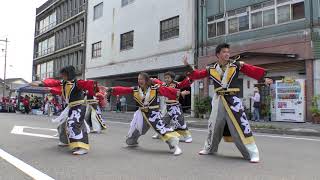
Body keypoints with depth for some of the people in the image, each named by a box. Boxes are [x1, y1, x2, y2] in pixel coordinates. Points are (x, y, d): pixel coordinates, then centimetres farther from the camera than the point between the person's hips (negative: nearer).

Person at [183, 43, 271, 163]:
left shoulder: (236, 65, -5)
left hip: (232, 99, -3)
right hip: (218, 100, 3)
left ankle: (252, 153, 4)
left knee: (241, 126, -8)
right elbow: (197, 75, 8)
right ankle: (209, 148, 36)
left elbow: (253, 72, -12)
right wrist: (188, 66, 0)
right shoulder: (211, 68, 2)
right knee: (214, 126, 15)